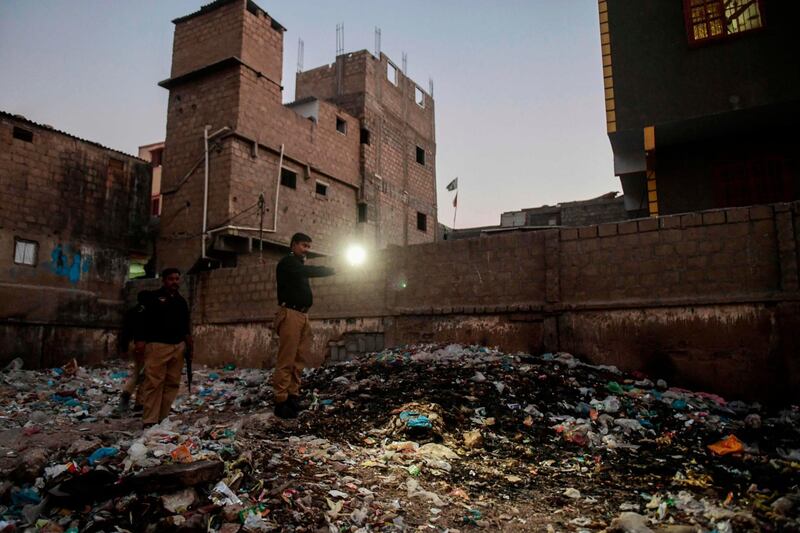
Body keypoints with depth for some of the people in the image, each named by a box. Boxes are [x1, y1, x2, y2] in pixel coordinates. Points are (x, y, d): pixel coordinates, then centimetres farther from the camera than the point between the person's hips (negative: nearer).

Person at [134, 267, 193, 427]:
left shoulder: (181, 301, 19)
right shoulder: (153, 297, -1)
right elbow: (142, 319, -8)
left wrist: (188, 338, 10)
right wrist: (140, 340, -16)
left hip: (178, 346, 6)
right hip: (157, 345, -6)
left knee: (173, 383, 5)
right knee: (154, 383, -8)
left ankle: (163, 417, 12)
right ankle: (150, 421, -3)